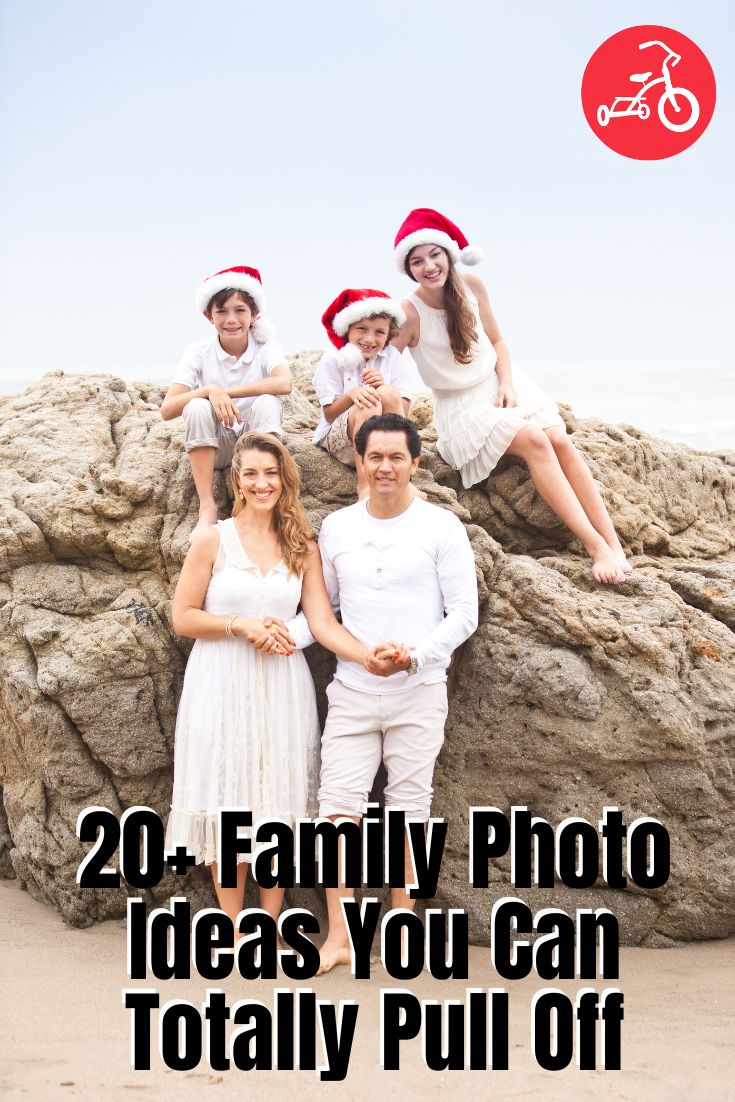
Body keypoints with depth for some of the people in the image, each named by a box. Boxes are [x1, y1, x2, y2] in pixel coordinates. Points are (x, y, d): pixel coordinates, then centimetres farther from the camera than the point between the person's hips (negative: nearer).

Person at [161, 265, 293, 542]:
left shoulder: (266, 348, -9)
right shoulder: (199, 352, -8)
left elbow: (284, 383, -33)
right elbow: (167, 410, -17)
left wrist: (225, 392, -32)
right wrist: (209, 391, -33)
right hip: (214, 447, 1)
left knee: (266, 403, -29)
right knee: (197, 407, -29)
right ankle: (207, 508, -28)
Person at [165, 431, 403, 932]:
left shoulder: (302, 548, 6)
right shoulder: (213, 541, 0)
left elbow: (323, 622, -3)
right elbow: (183, 617, -1)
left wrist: (372, 658, -19)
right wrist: (242, 625, -13)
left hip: (282, 685, 2)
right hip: (223, 684, -2)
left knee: (279, 802, 3)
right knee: (228, 802, 1)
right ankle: (234, 925, 12)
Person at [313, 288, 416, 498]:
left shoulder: (391, 357, 4)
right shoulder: (333, 360, -2)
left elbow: (403, 412, -2)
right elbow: (329, 415, -7)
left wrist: (384, 387, -21)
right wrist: (351, 395, -27)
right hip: (336, 435, -2)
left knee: (388, 393, -28)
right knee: (368, 404, -33)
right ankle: (364, 484, -30)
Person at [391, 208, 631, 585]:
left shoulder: (471, 286, -3)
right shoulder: (410, 314, -16)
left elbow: (497, 342, 8)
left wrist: (507, 384, -6)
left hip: (501, 386, 4)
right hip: (461, 407, -4)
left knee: (559, 440, -21)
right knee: (534, 440, -28)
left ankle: (615, 545, -26)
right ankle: (595, 546, -33)